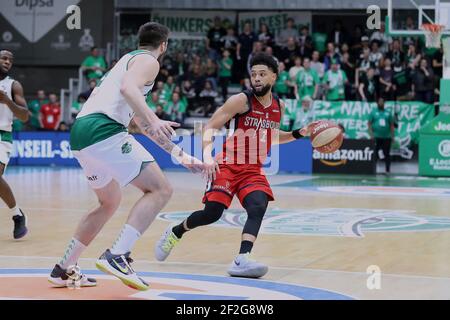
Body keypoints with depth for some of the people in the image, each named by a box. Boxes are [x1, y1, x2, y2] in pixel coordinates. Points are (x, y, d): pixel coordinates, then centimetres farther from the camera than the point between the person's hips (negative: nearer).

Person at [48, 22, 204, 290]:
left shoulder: (128, 60, 32)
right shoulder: (148, 61, 3)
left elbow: (142, 122, 36)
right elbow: (127, 88, -20)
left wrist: (178, 153, 37)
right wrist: (153, 120, -31)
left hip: (80, 136, 10)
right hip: (102, 130, -10)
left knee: (110, 202, 26)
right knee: (160, 189, -7)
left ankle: (64, 269, 26)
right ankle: (117, 257, -21)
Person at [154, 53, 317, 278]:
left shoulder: (279, 107, 9)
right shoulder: (241, 100, -10)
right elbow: (210, 127, -9)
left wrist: (298, 134, 12)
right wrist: (208, 156, -24)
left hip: (253, 170, 5)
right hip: (228, 165, -4)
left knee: (258, 207, -22)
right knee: (212, 213, -12)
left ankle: (242, 260, -35)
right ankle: (174, 233, 18)